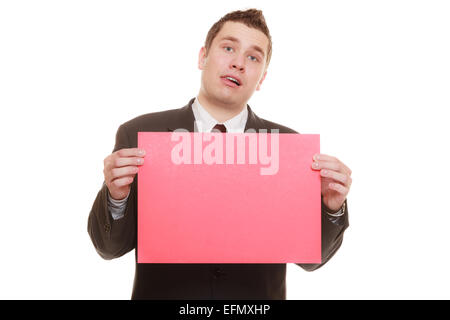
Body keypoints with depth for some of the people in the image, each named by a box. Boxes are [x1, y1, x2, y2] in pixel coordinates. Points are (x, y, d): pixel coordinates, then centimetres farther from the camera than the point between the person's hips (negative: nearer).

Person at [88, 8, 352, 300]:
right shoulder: (139, 134, -9)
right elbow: (110, 247, -7)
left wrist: (331, 207, -23)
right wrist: (117, 197, -25)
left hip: (256, 300, 1)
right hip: (162, 293, 0)